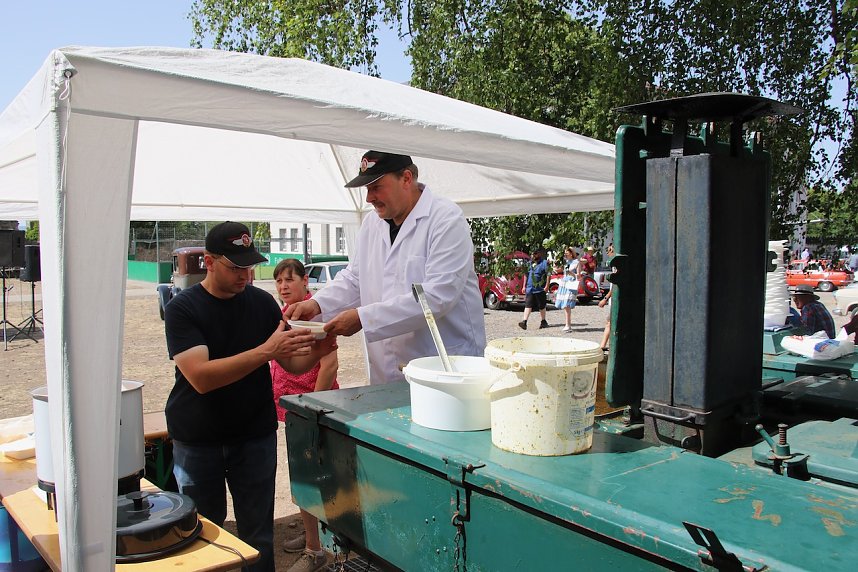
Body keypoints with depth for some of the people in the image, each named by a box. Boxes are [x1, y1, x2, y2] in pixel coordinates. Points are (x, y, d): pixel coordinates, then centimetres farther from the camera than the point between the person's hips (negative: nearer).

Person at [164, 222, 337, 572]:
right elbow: (201, 377, -23)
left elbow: (292, 364, 3)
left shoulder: (262, 302, 0)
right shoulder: (183, 309, -10)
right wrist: (265, 350, -32)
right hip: (197, 440, -2)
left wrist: (315, 352, -19)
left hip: (255, 435, 2)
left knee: (258, 535, 10)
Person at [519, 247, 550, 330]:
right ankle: (524, 322, -14)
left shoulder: (544, 263, -4)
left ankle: (543, 321, 22)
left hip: (540, 289, -4)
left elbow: (548, 275, -8)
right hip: (529, 289, 4)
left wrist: (546, 286, -15)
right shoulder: (530, 263, 14)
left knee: (541, 306, 8)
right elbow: (526, 275, 20)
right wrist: (524, 286, 17)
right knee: (528, 305, -7)